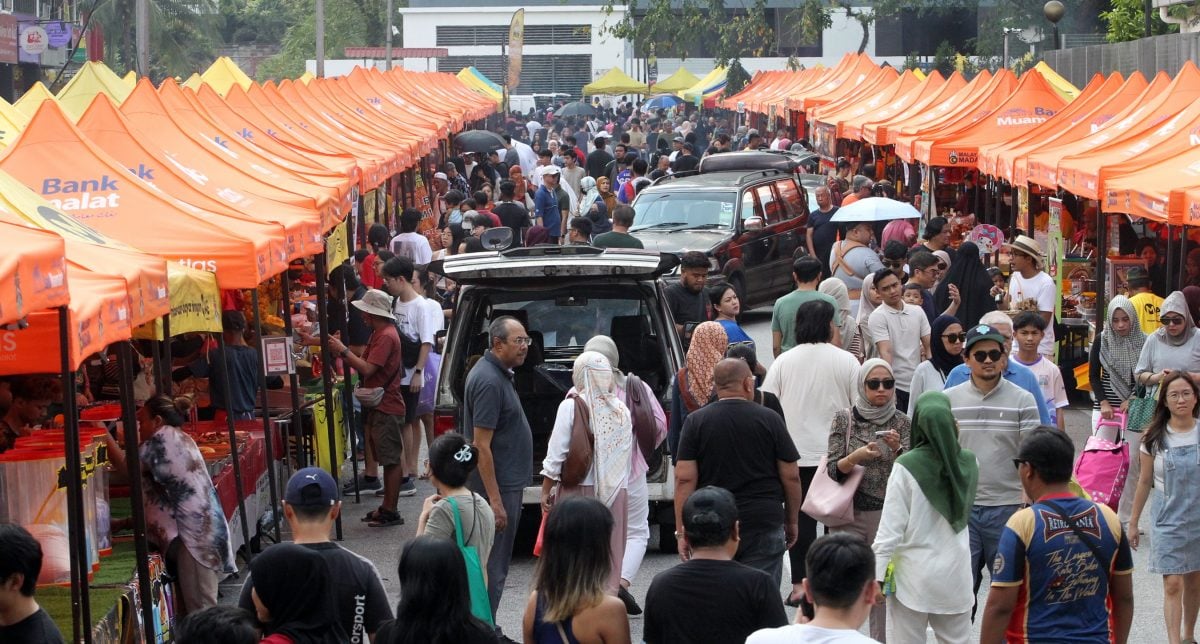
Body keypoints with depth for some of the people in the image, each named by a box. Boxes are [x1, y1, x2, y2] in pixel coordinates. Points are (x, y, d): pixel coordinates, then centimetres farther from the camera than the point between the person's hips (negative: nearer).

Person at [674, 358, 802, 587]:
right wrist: (791, 521, 14)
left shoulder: (695, 422, 0)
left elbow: (685, 478, -5)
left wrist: (682, 531, -2)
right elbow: (791, 476, 1)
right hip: (765, 524, -1)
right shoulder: (770, 420, -1)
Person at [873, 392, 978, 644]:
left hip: (914, 576, -3)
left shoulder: (906, 467, -14)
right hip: (955, 575, 3)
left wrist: (877, 575, -7)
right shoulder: (968, 463, -2)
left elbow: (891, 526, -14)